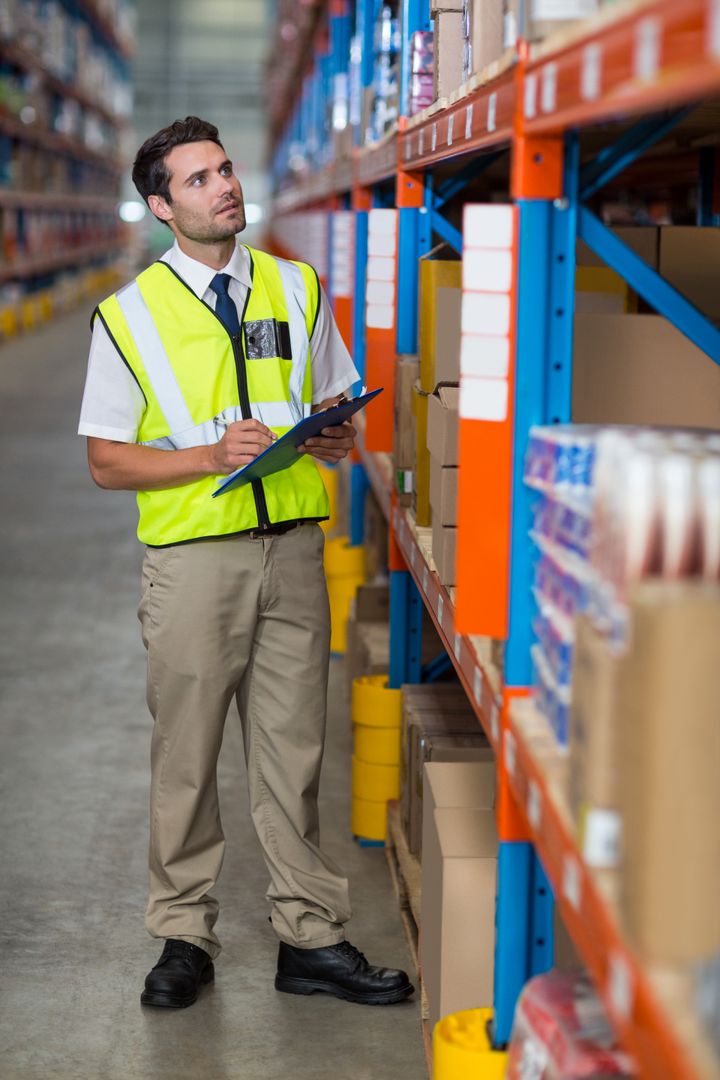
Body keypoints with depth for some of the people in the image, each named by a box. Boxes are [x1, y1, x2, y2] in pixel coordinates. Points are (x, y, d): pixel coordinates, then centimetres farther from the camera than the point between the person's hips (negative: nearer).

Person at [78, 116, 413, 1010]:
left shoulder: (297, 290, 9)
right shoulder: (130, 316, -1)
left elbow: (337, 405, 17)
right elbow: (107, 462, 0)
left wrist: (336, 437, -7)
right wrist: (213, 454, -15)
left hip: (292, 547, 2)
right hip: (191, 557, -2)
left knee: (292, 752, 7)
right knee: (184, 757, 6)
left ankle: (310, 939, 16)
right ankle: (184, 937, 20)